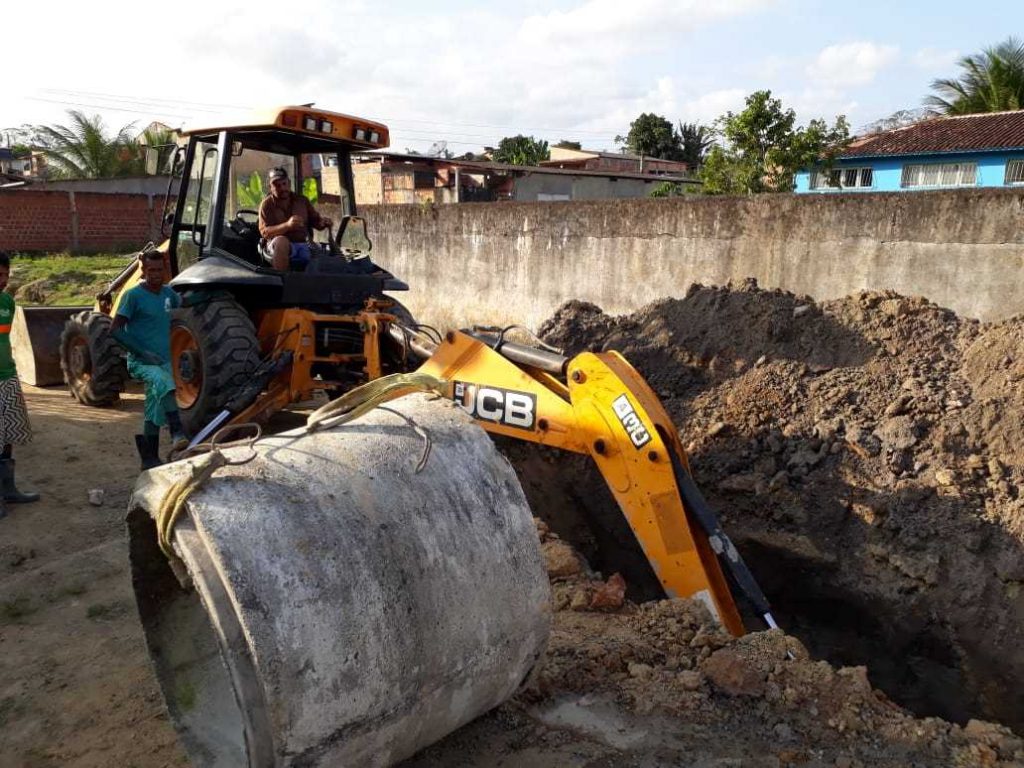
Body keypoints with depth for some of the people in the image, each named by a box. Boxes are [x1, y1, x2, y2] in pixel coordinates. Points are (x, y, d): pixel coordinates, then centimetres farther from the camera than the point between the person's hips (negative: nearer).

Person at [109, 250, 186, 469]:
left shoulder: (168, 293, 9)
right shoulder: (133, 295, -8)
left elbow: (183, 303, 33)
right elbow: (115, 330, -11)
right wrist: (142, 352, -16)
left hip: (164, 361, 6)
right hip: (140, 362, -6)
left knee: (155, 413, 9)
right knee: (164, 382, -36)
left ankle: (149, 459, 19)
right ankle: (178, 433, -41)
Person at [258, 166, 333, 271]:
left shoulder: (302, 201, 13)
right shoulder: (267, 204, 2)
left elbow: (315, 221, 17)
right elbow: (264, 232, -9)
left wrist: (323, 222, -9)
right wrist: (287, 225, -25)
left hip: (303, 245, 3)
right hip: (278, 246, -3)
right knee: (281, 240, -39)